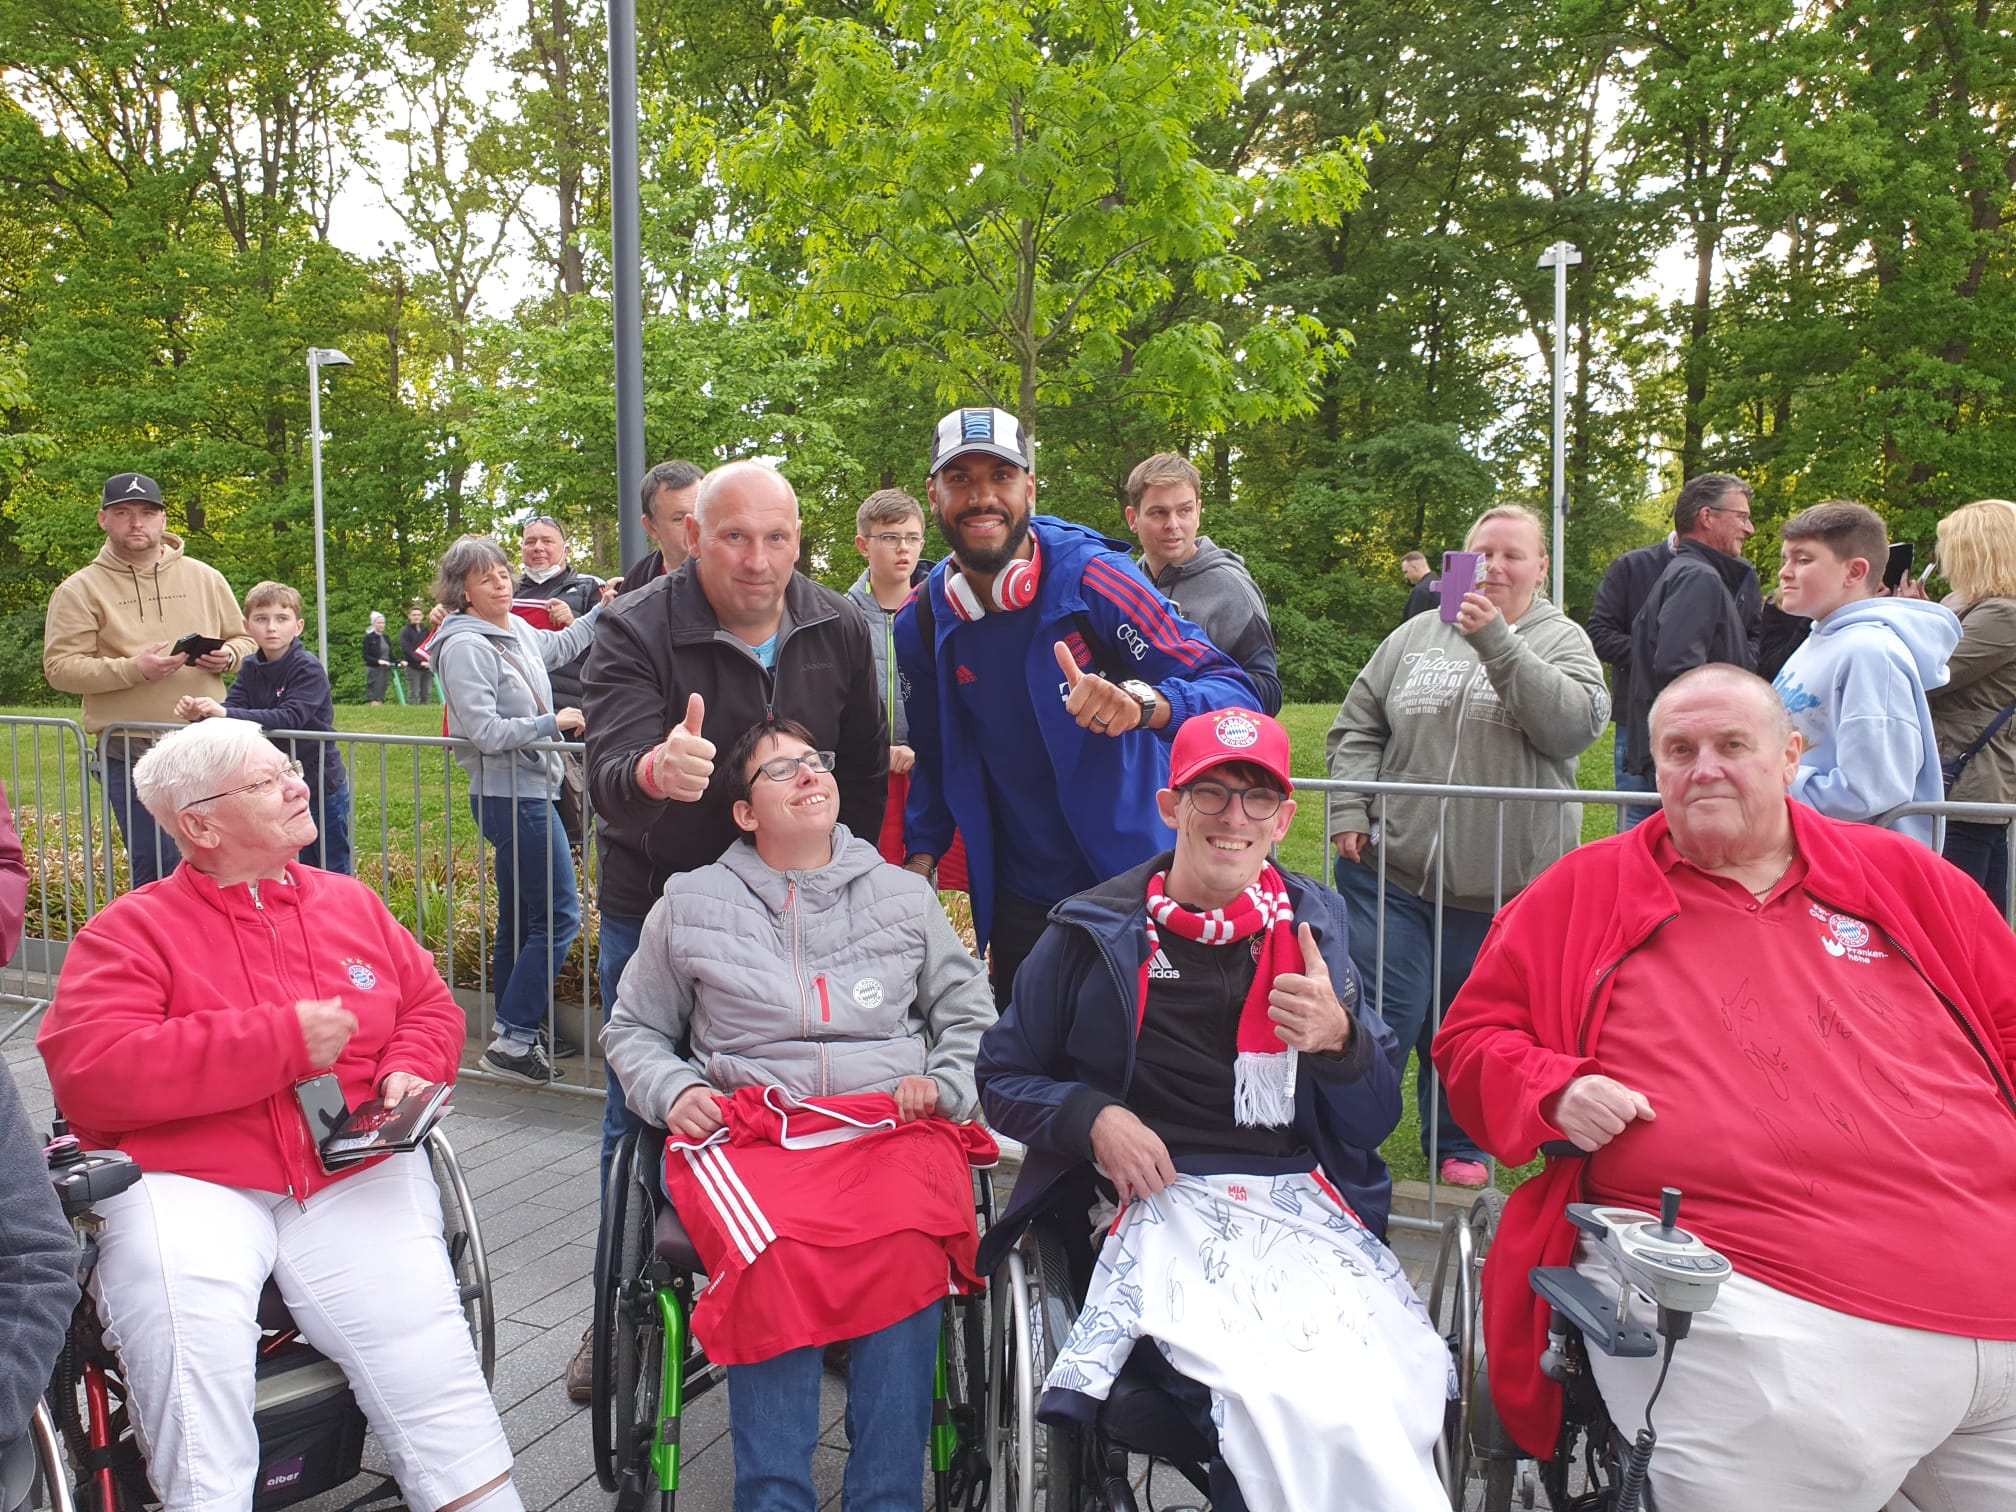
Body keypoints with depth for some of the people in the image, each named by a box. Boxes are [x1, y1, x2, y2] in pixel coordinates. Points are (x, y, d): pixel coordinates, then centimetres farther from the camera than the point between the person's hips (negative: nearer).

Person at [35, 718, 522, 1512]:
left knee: (422, 1346, -17)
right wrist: (283, 1039, -14)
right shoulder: (128, 931, 3)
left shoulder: (352, 903, 17)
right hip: (189, 1184, -2)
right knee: (189, 1342, -30)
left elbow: (430, 1004, 23)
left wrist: (408, 1070, -1)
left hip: (356, 1177, 2)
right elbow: (89, 1074, -11)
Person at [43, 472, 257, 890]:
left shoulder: (204, 577, 9)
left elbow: (243, 640, 16)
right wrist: (133, 669, -19)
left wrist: (227, 657, -8)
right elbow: (59, 666, -5)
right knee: (157, 875, -1)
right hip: (131, 756, -2)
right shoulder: (81, 589, 1)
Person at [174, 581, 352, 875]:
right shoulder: (251, 670, 6)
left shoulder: (308, 669, -16)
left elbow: (290, 717, -29)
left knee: (332, 873, 4)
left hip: (322, 787, -6)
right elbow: (231, 708, -5)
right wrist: (201, 713, -26)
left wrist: (226, 714, -36)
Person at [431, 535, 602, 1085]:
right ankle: (513, 1039, -4)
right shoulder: (465, 647, -14)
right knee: (558, 917, -10)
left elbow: (558, 647, 35)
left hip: (529, 792, 10)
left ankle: (510, 1039, 23)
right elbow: (484, 732, -21)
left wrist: (600, 611, 30)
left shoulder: (518, 631, 11)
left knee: (519, 922, 14)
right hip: (511, 797, -10)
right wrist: (552, 722, -13)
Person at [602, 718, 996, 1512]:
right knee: (774, 1250, -34)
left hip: (891, 1123, 1)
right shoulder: (691, 902, 16)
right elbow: (633, 1030, 22)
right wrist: (674, 1093, 3)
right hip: (749, 1126, 0)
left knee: (906, 1245, -32)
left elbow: (971, 1016, 23)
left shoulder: (905, 894, 19)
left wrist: (943, 1083, 4)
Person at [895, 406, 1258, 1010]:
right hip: (1017, 907, 4)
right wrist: (920, 860, 3)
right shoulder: (921, 624, -3)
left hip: (1131, 884, -4)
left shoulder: (1091, 578, -17)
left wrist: (1144, 703, -41)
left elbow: (1236, 694, -22)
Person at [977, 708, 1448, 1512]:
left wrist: (1339, 1039, -8)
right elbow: (1003, 1078, 13)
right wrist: (1092, 1116, -7)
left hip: (1301, 1203, 3)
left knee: (1393, 1381, -25)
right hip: (1163, 1204, -3)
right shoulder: (1093, 934, 6)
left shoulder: (1313, 925, 14)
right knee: (1293, 1394, -29)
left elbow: (1375, 1123, 14)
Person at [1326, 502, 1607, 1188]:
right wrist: (1350, 811, -4)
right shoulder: (1417, 635, 7)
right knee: (1384, 1017, 2)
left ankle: (1458, 1146, 35)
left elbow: (1576, 725, -16)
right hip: (1392, 869, 1)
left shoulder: (1561, 640, 4)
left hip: (1500, 883, 0)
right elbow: (1356, 727, 9)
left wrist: (1497, 641, -23)